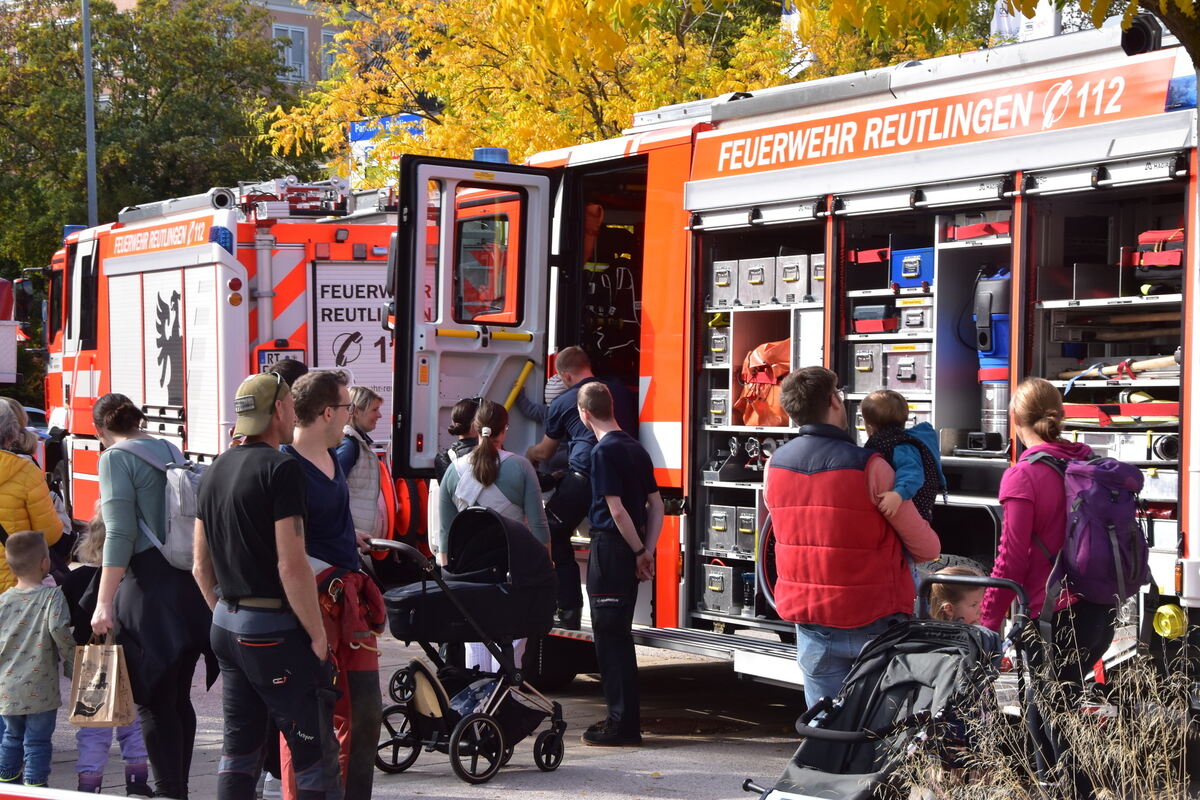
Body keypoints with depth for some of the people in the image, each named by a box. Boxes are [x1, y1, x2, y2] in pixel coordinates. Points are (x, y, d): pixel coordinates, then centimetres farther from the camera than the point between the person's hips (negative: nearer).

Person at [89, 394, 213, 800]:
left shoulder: (116, 458, -5)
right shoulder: (171, 451, 15)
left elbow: (120, 534, -15)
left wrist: (104, 602, -16)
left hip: (151, 584, -7)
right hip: (192, 583, 7)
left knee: (154, 701, -2)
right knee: (179, 698, 14)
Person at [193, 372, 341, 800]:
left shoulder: (216, 470, 12)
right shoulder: (280, 468, -14)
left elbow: (201, 565, 16)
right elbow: (291, 565, -19)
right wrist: (318, 635, -12)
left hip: (226, 625, 9)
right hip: (275, 630, -8)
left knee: (240, 747, 14)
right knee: (314, 753, -4)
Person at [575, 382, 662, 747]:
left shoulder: (604, 452, -14)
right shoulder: (636, 448, 12)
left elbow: (617, 510, -18)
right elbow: (656, 504, 12)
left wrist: (639, 552, -9)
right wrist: (647, 551, 7)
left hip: (610, 548, -9)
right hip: (632, 548, 9)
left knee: (610, 636, -3)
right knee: (619, 635, 17)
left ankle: (622, 724, -1)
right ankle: (625, 719, 24)